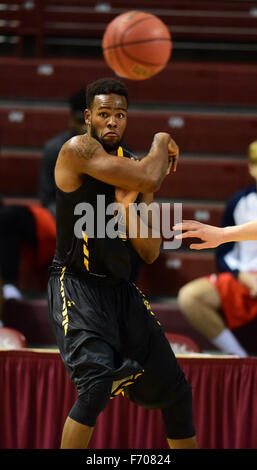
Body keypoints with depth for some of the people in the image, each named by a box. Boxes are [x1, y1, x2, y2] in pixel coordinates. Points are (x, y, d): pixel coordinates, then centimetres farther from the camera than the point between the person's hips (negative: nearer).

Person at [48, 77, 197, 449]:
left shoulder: (131, 164, 10)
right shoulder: (78, 149, -11)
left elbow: (150, 254, 8)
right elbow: (148, 180, -24)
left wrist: (129, 210, -10)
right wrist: (162, 143, -4)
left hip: (121, 289, 8)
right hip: (77, 285, -8)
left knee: (176, 390, 13)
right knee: (97, 384, -28)